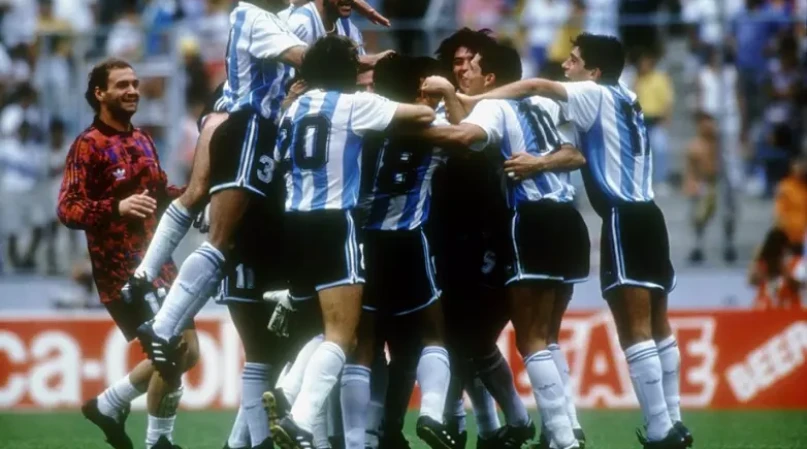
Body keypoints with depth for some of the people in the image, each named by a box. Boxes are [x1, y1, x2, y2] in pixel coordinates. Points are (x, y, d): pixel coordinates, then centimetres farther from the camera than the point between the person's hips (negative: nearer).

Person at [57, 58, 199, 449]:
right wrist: (116, 207, -36)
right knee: (173, 353, -13)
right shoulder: (88, 146, -12)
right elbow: (67, 210, -20)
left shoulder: (143, 142, 13)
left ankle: (108, 406, 28)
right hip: (122, 273, -8)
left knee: (186, 353, 13)